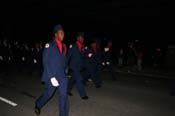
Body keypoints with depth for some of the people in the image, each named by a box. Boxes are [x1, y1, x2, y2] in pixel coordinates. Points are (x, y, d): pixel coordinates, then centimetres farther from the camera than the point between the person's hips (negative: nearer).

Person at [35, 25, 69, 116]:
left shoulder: (63, 46, 6)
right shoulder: (49, 45, -12)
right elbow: (45, 62, -16)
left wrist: (64, 73, 13)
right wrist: (52, 77, -21)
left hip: (62, 75, 5)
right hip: (51, 75, -4)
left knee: (64, 95, -2)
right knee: (48, 94, 12)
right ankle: (38, 105, 43)